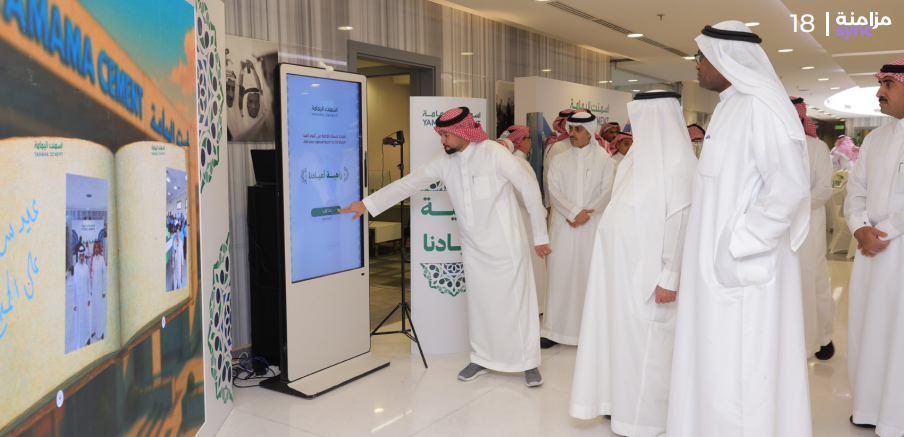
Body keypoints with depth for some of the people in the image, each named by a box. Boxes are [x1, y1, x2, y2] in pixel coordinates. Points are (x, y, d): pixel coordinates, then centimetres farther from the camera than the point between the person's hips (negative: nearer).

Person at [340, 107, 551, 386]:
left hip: (506, 244, -5)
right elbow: (409, 183, 2)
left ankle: (529, 364, 16)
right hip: (474, 248, 5)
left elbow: (529, 188, -11)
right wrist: (367, 204, -3)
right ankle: (482, 359, 28)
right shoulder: (444, 162, 1)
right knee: (479, 304, 12)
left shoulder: (494, 154, -15)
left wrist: (540, 236, -8)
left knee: (517, 301, 1)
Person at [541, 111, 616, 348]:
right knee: (559, 273, 0)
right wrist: (574, 212, -13)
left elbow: (607, 191, -1)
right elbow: (554, 191, 1)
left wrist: (585, 214, -12)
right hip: (563, 225, 1)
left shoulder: (603, 160, 7)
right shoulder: (558, 160, 11)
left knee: (590, 273, -1)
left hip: (592, 225, -1)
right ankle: (554, 329, 6)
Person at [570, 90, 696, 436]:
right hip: (622, 264, 8)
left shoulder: (677, 159, -15)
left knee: (644, 340, 2)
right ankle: (623, 400, 31)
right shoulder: (643, 152, 11)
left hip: (647, 269, -8)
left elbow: (679, 220, -19)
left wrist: (669, 276, -20)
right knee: (621, 331, 15)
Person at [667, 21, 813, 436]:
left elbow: (790, 186, -22)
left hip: (741, 268, -9)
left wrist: (739, 248, -19)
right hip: (715, 263, 9)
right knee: (714, 359, 16)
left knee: (737, 366, -1)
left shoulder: (759, 105, -15)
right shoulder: (729, 107, 15)